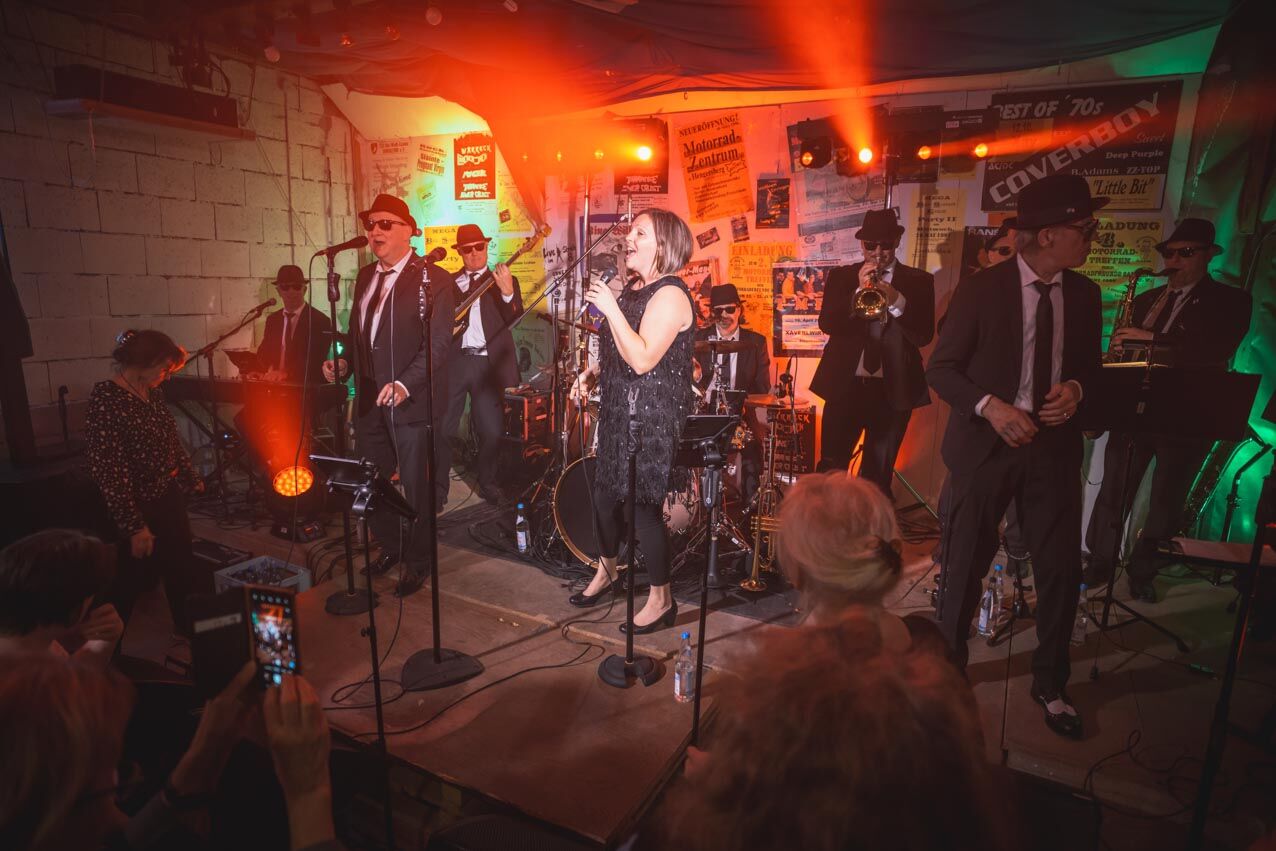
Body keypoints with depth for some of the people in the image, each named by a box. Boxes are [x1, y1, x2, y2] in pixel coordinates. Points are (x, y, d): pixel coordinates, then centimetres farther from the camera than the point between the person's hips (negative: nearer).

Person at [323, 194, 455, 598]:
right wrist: (343, 361, 2)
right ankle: (389, 547, 38)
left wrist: (405, 385, -29)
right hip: (370, 399, 7)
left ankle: (417, 562, 24)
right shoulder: (366, 276, 14)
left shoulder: (434, 279, -9)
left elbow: (438, 342, -17)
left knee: (417, 488, 4)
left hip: (413, 402, -7)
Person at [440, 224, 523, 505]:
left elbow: (516, 319, -8)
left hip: (489, 363, -1)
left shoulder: (505, 280, 8)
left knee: (492, 431, 2)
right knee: (442, 429, 2)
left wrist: (507, 293, -24)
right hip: (452, 362, 2)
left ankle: (488, 482, 22)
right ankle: (438, 486, 17)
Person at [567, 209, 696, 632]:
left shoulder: (669, 295, -16)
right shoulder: (633, 289, 13)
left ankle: (662, 600, 16)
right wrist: (593, 370, 8)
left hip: (652, 419, -9)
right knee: (605, 494, 18)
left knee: (644, 506, -3)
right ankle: (606, 570, 41)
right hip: (619, 410, 9)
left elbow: (642, 359, -26)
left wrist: (610, 308, -23)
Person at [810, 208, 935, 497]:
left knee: (878, 475, 7)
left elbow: (924, 335, -5)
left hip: (894, 389, 0)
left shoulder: (918, 281, 6)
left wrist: (896, 300, -19)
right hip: (845, 384, 0)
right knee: (830, 469, 1)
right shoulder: (841, 276, 8)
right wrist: (859, 291, -17)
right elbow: (826, 324, -6)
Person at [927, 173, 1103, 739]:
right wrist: (992, 407, -22)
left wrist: (1075, 388, -7)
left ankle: (1050, 684, 29)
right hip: (987, 443, -4)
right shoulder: (981, 289, -9)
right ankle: (948, 665, 31)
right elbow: (941, 369, -7)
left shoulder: (1084, 293, 5)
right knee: (966, 562, 8)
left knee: (1062, 566, 7)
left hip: (1054, 445, 4)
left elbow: (1090, 364, 16)